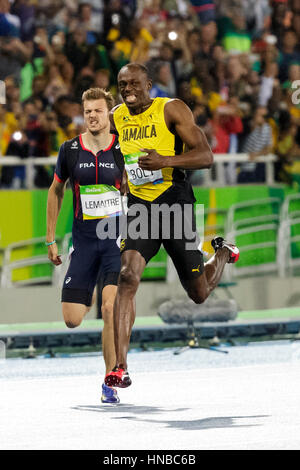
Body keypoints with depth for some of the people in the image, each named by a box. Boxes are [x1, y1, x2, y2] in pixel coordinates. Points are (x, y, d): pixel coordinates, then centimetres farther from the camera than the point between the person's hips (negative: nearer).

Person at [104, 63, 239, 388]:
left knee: (199, 294, 8)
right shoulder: (115, 118, 6)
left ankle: (223, 253, 45)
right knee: (127, 277, -22)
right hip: (138, 206, 3)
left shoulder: (171, 109, -8)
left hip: (175, 202, -3)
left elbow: (205, 156, -16)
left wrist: (164, 161, -29)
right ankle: (120, 368, -24)